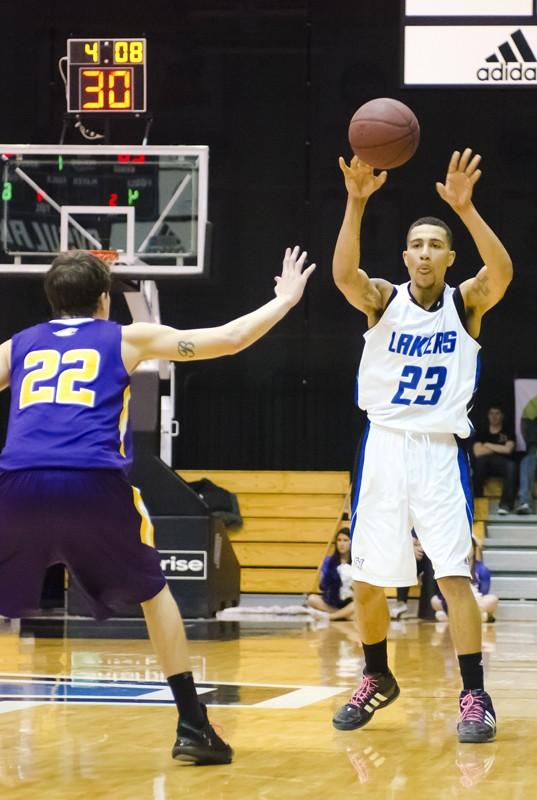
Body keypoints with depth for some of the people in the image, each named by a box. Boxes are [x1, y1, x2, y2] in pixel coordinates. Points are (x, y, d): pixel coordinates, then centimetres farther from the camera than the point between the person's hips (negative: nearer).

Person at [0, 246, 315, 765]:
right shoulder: (127, 339, 21)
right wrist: (285, 299, 37)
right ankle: (192, 727, 16)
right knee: (153, 592, 22)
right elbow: (229, 339, 22)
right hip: (94, 484, -1)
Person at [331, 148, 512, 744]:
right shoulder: (384, 300, 0)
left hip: (440, 450, -2)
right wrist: (356, 203, -36)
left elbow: (501, 272, -23)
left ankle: (474, 696, -5)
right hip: (385, 445, 2)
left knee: (454, 575, -11)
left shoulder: (466, 303, -1)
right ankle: (378, 680, 27)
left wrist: (466, 208, -36)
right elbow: (344, 274, -22)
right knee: (367, 581, 6)